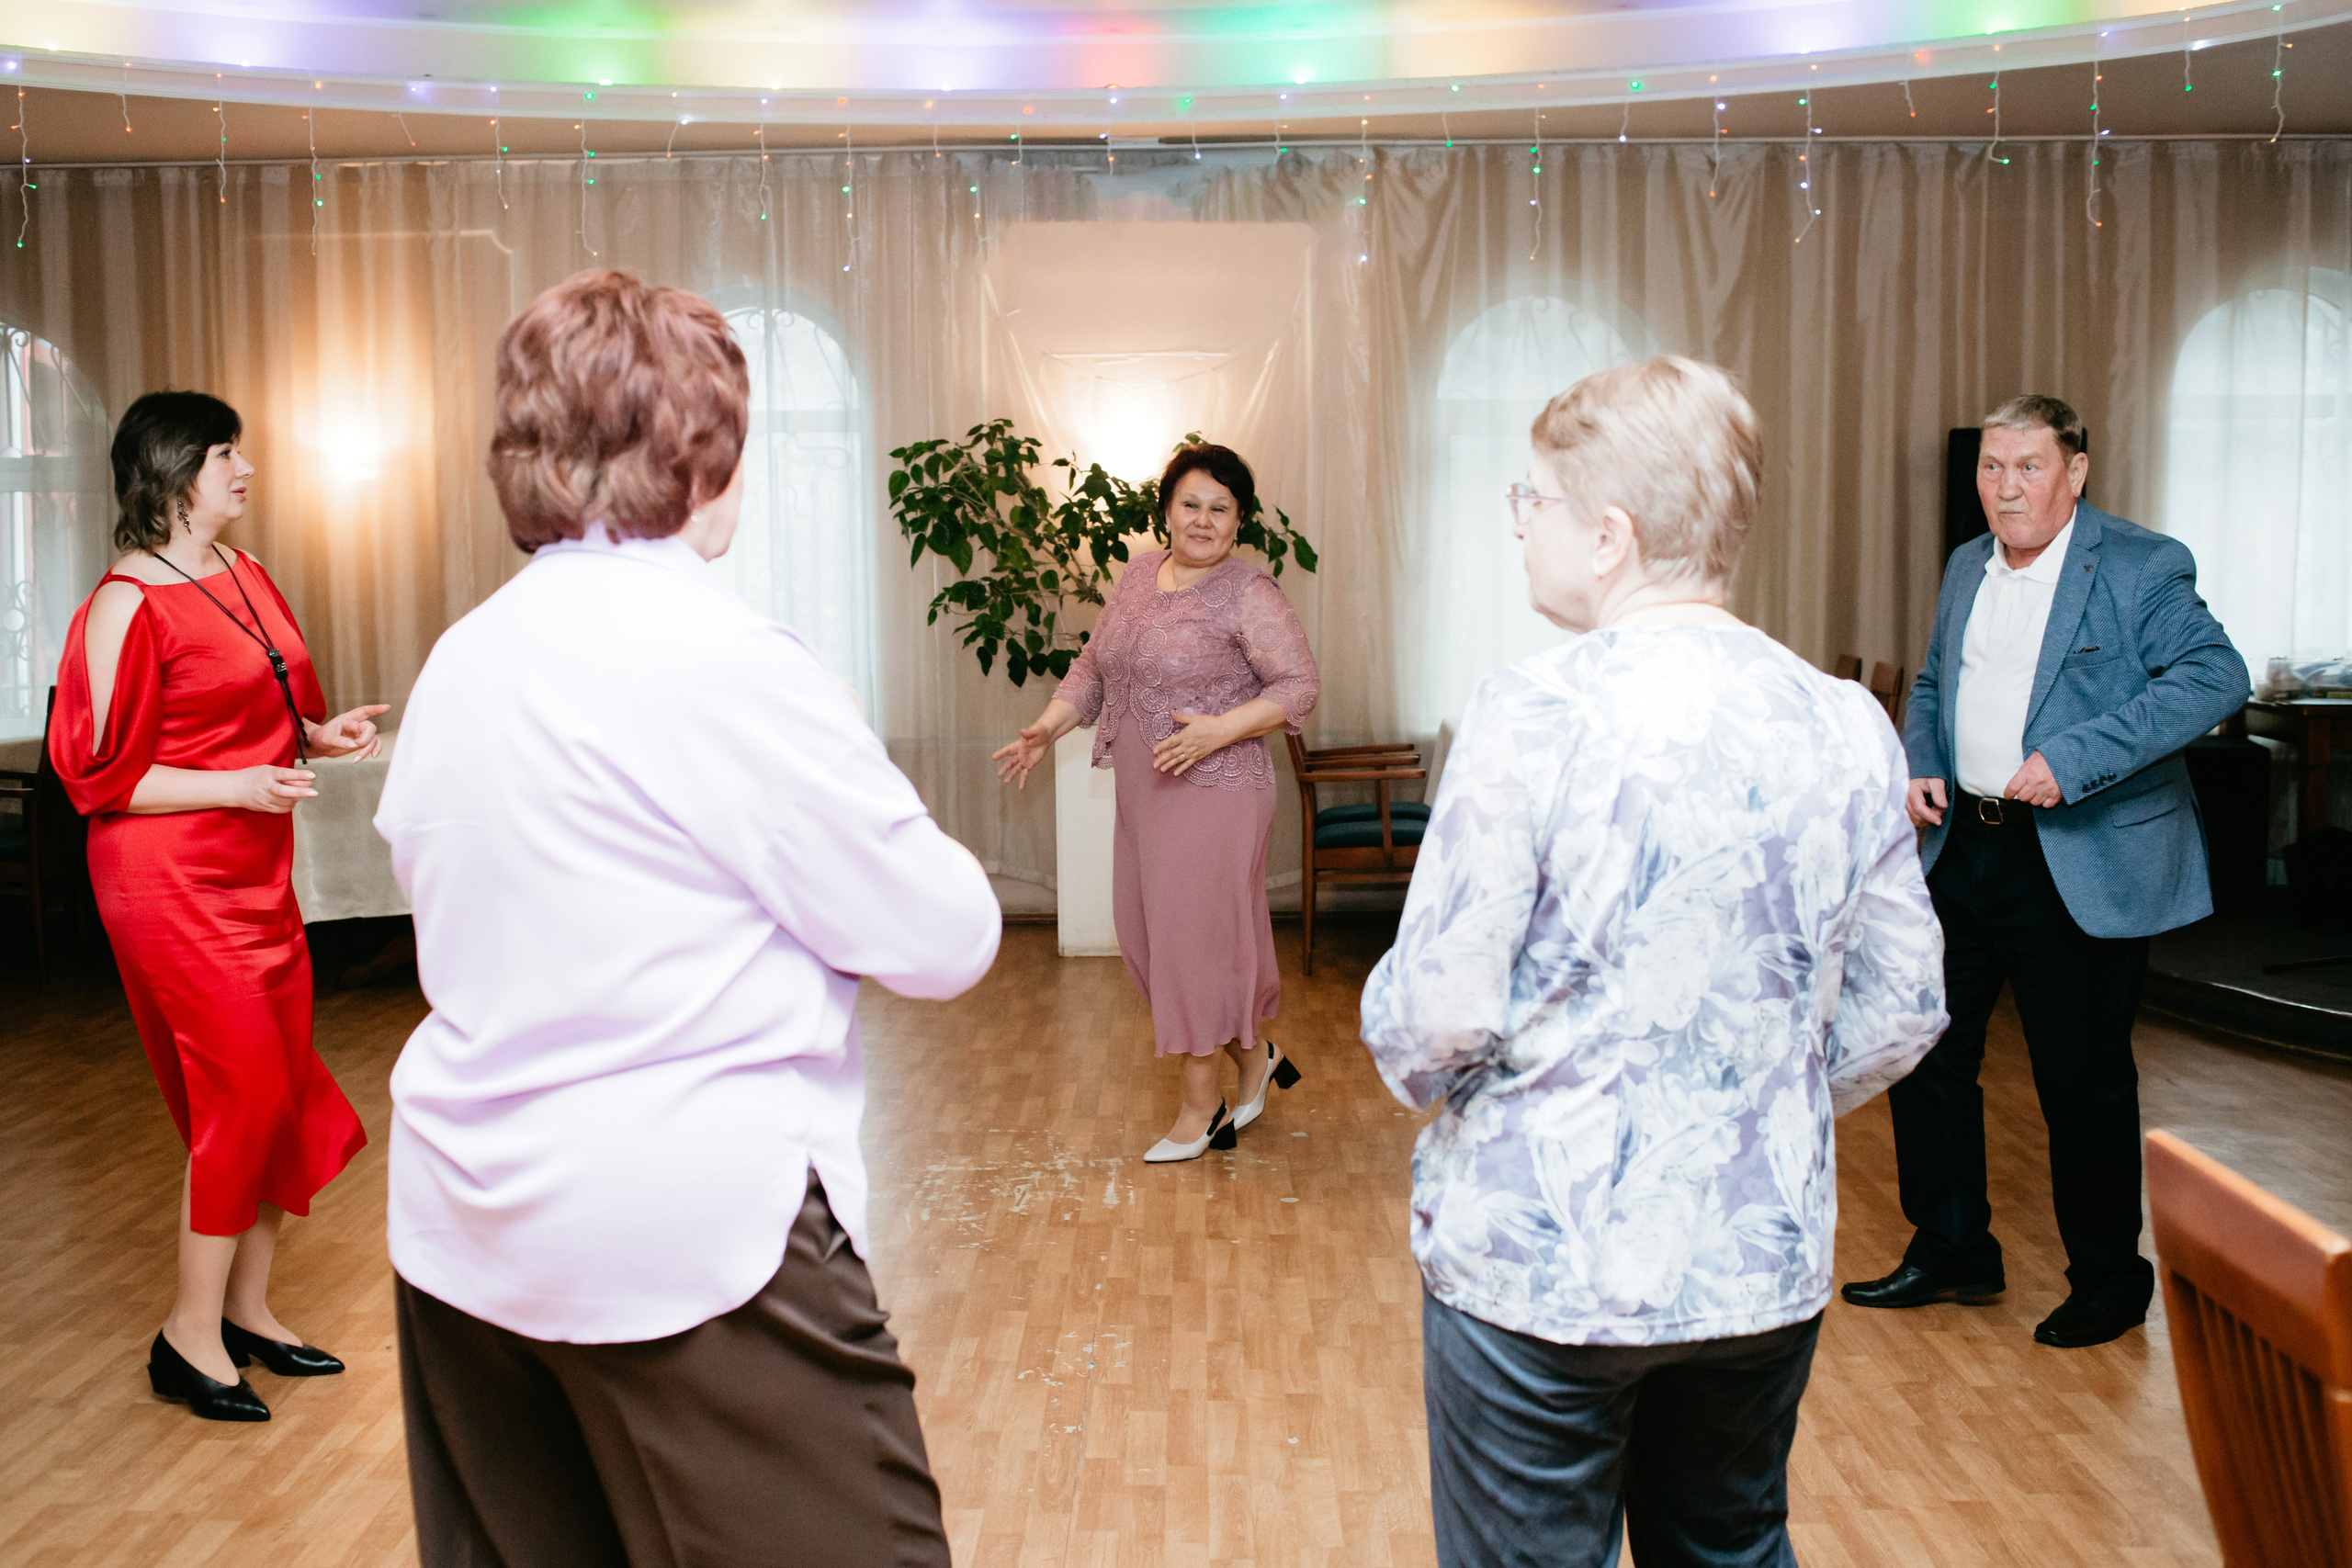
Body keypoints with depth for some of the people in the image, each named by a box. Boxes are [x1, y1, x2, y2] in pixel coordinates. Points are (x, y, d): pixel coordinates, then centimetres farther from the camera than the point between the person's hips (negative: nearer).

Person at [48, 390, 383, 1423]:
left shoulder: (245, 578, 10)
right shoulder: (129, 605, -13)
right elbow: (103, 775, -13)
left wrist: (319, 735, 3)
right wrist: (239, 786, -22)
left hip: (256, 872, 8)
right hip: (171, 881, -8)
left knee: (284, 1088, 10)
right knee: (242, 1090, -5)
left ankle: (247, 1312, 24)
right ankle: (190, 1338, 11)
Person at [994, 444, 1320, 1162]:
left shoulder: (1249, 594, -11)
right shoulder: (1139, 573, 10)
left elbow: (1299, 686, -13)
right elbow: (1095, 665, 17)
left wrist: (1218, 731, -24)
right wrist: (1047, 729, 5)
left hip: (1214, 794, -8)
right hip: (1143, 794, 8)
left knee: (1194, 937, -1)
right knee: (1146, 934, 12)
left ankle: (1201, 1105, 15)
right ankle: (1255, 1059, 30)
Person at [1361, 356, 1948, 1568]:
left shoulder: (1533, 715, -19)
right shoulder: (1849, 728, -2)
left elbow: (1435, 1014, -19)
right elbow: (1899, 1012, 4)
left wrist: (1438, 1091, 4)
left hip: (1538, 1261, -5)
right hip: (1767, 1257, 5)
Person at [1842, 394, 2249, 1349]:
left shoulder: (2140, 569, -9)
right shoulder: (1967, 568, 12)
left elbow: (2216, 676, -20)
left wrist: (2075, 758, -27)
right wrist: (1919, 763, 3)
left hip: (2082, 867, -7)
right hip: (1960, 850, 7)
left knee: (2083, 1080, 3)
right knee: (1925, 1050, 11)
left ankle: (2109, 1283, 24)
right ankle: (1952, 1253, 29)